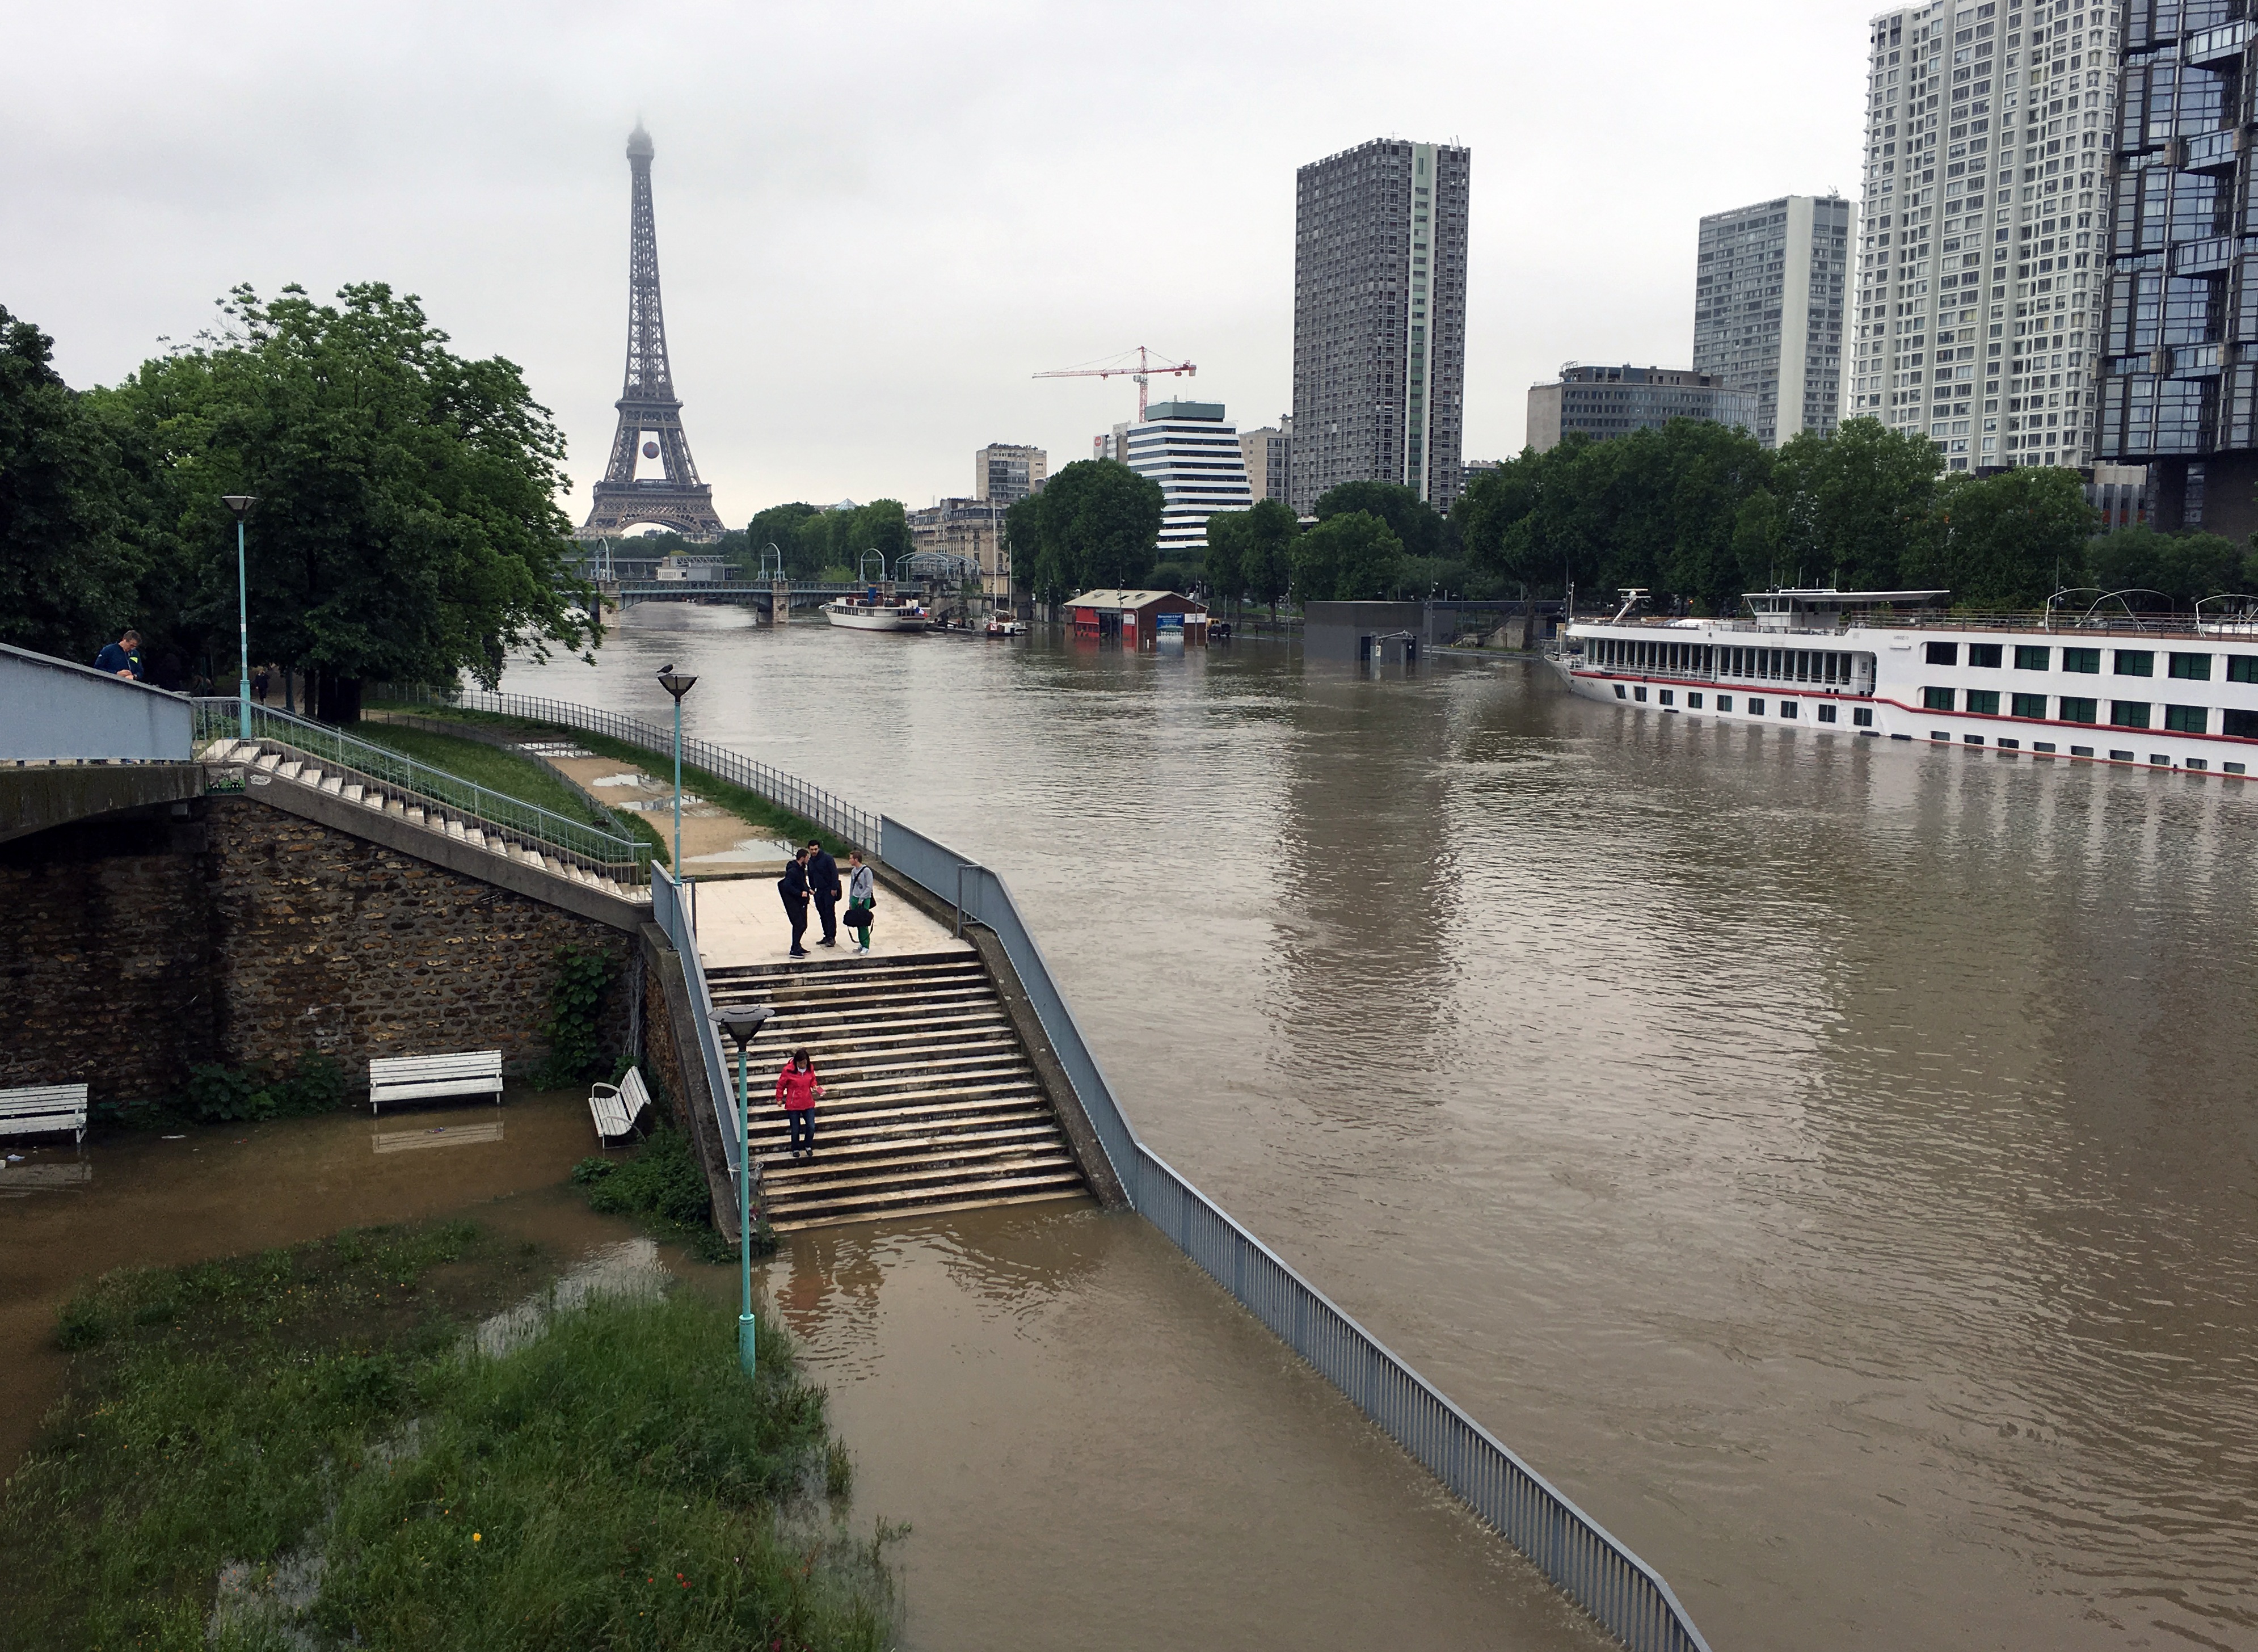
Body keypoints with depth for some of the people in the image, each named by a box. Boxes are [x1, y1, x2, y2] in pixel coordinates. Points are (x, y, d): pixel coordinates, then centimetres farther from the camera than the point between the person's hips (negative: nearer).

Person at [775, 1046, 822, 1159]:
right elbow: (780, 1085, -3)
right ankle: (796, 1149, 31)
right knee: (796, 1130, 8)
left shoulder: (810, 1068, -5)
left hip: (808, 1104, 3)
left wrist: (815, 1086, -6)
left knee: (811, 1127, -2)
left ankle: (808, 1146, 25)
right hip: (793, 1105, -3)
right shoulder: (788, 1071, -16)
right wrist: (779, 1099, 1)